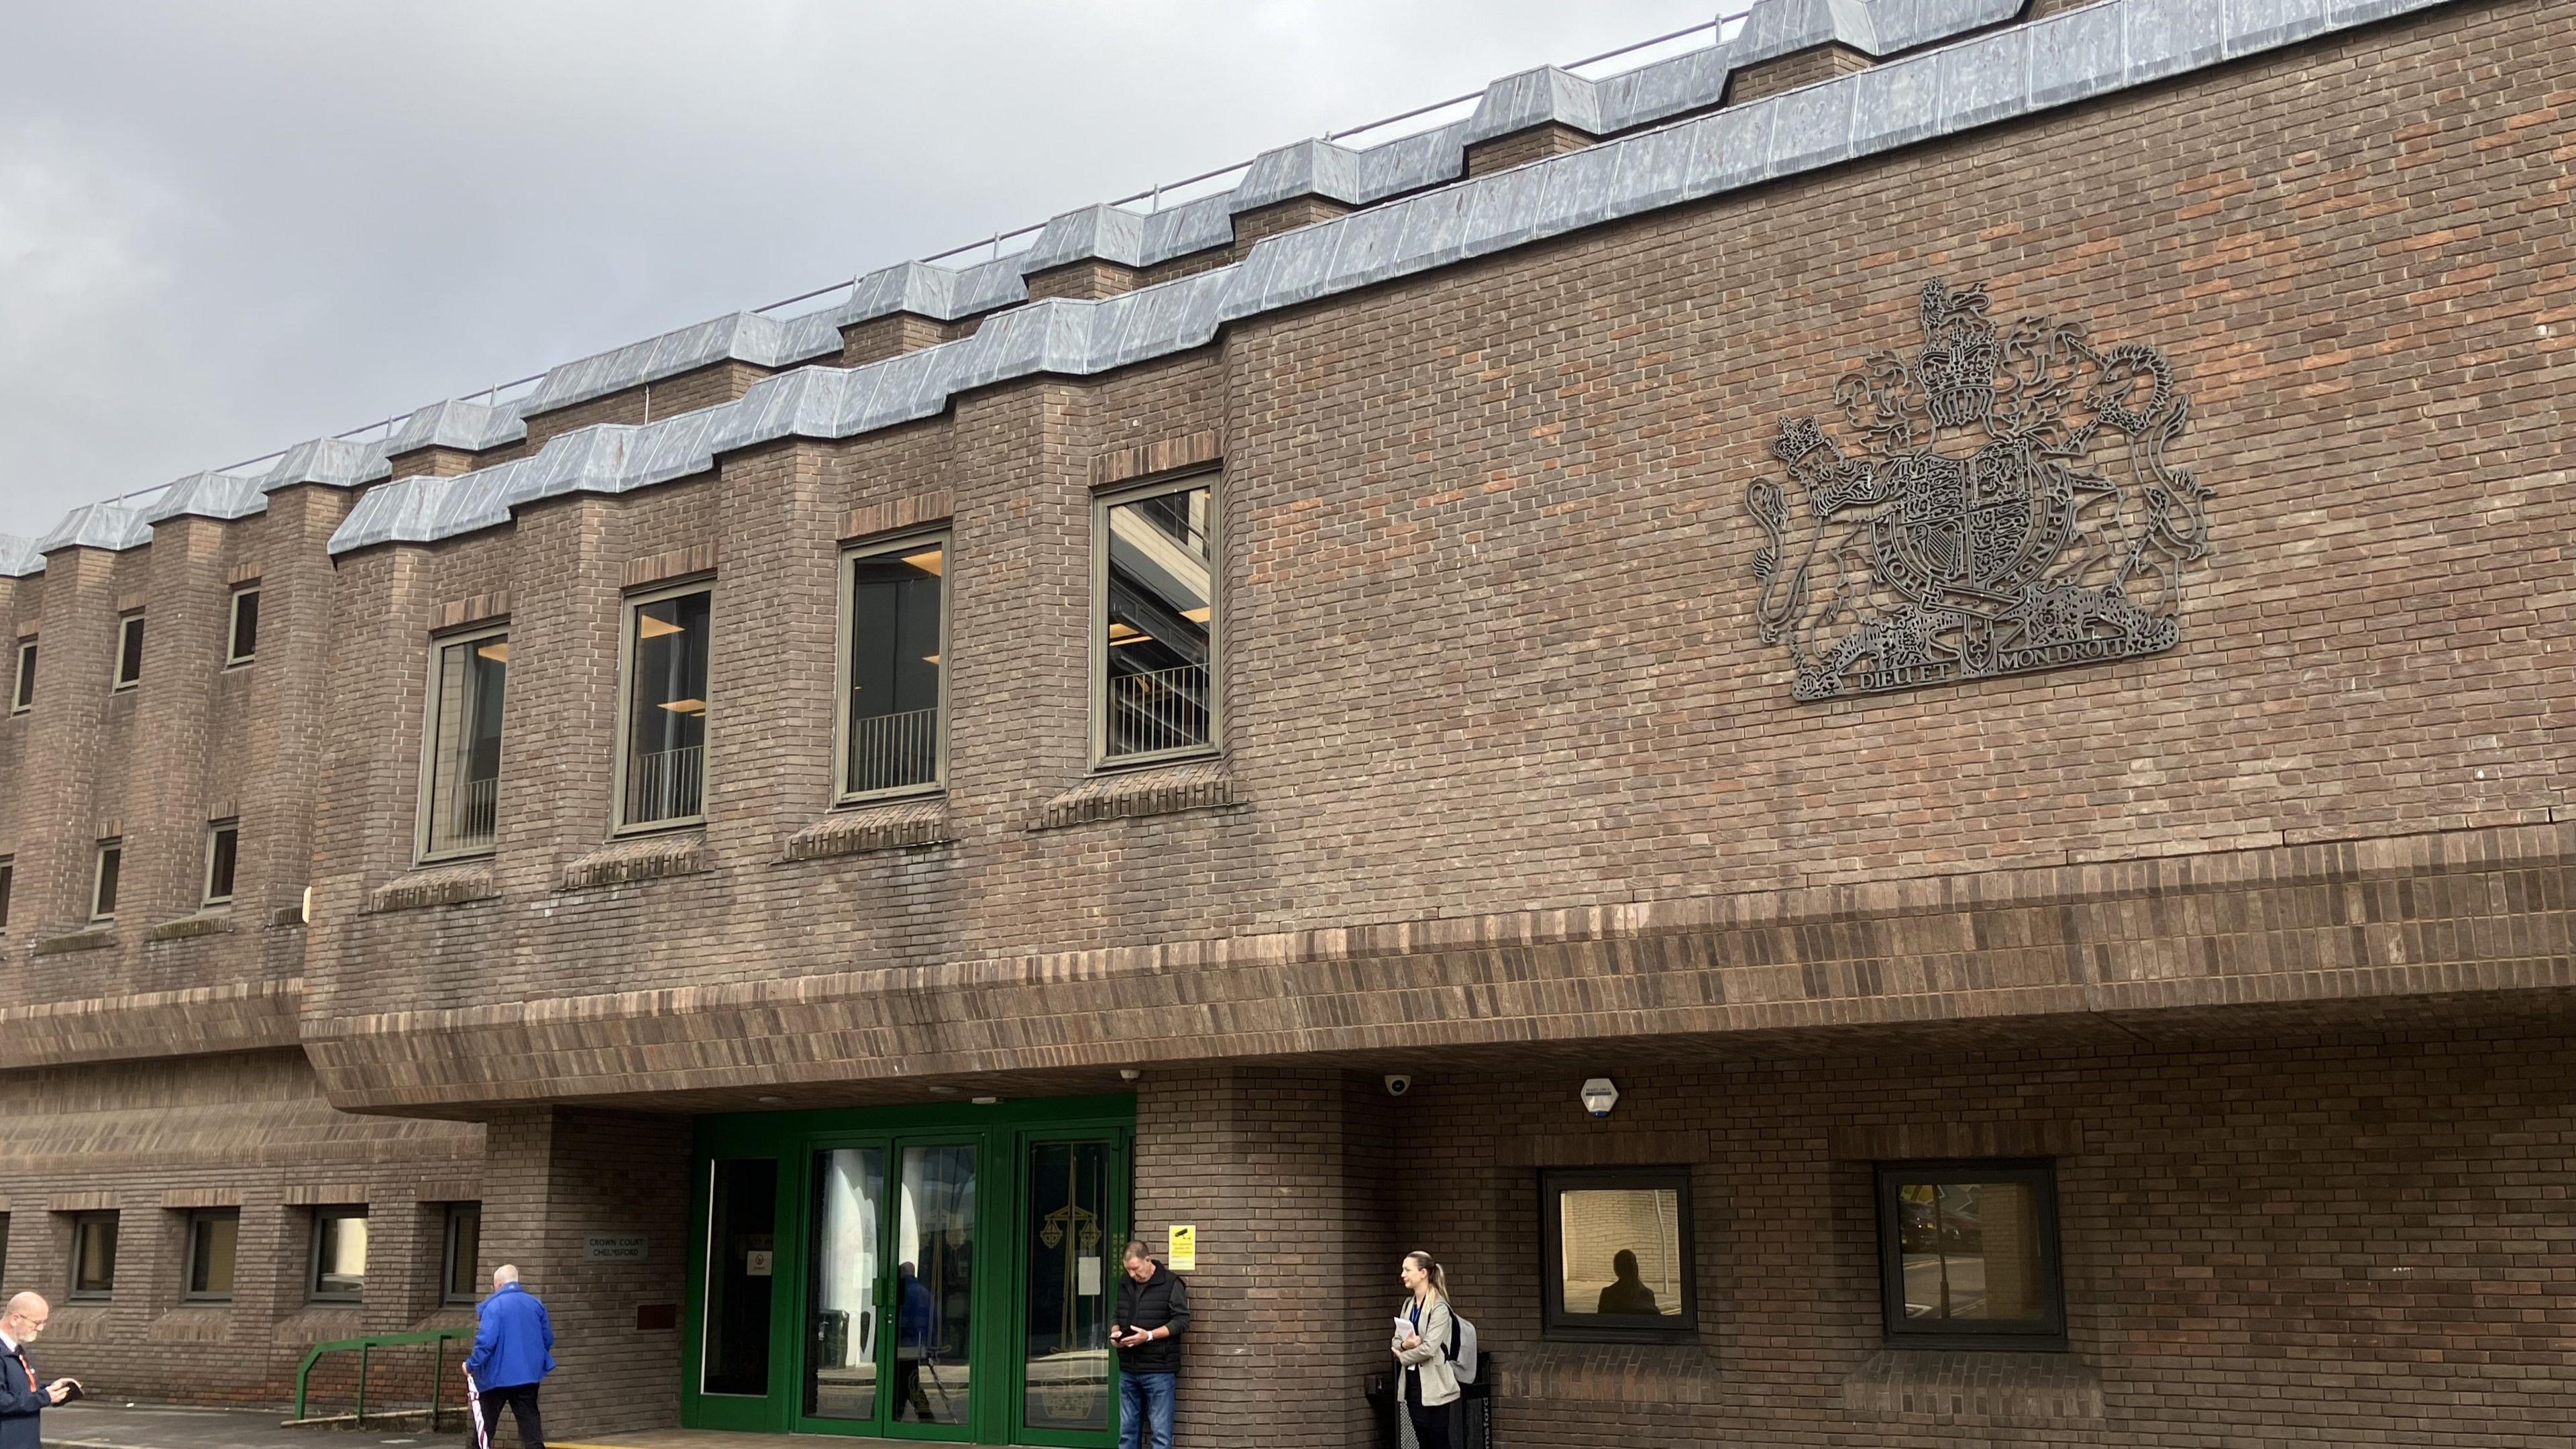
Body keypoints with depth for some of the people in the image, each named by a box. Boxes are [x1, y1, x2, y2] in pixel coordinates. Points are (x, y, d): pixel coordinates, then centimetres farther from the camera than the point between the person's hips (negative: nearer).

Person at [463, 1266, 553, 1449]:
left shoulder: (494, 1305, -11)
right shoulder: (535, 1304, 5)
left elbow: (486, 1341, -20)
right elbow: (548, 1339, 9)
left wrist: (471, 1365, -8)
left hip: (497, 1376, -4)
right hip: (529, 1376, 4)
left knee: (484, 1429, 14)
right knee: (531, 1428, 3)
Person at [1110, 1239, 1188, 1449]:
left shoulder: (1171, 1284, -6)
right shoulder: (1124, 1284, 12)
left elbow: (1182, 1321, -10)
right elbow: (1115, 1316, 23)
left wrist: (1149, 1336, -19)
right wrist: (1115, 1331, -1)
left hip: (1159, 1371, -6)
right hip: (1128, 1369, 6)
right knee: (1128, 1431, 11)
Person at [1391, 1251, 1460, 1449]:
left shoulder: (1439, 1307, -13)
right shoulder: (1408, 1305, 11)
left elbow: (1429, 1348, -20)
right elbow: (1396, 1342, 10)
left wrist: (1402, 1356, -4)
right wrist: (1405, 1345, -14)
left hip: (1434, 1385, -7)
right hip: (1413, 1383, 7)